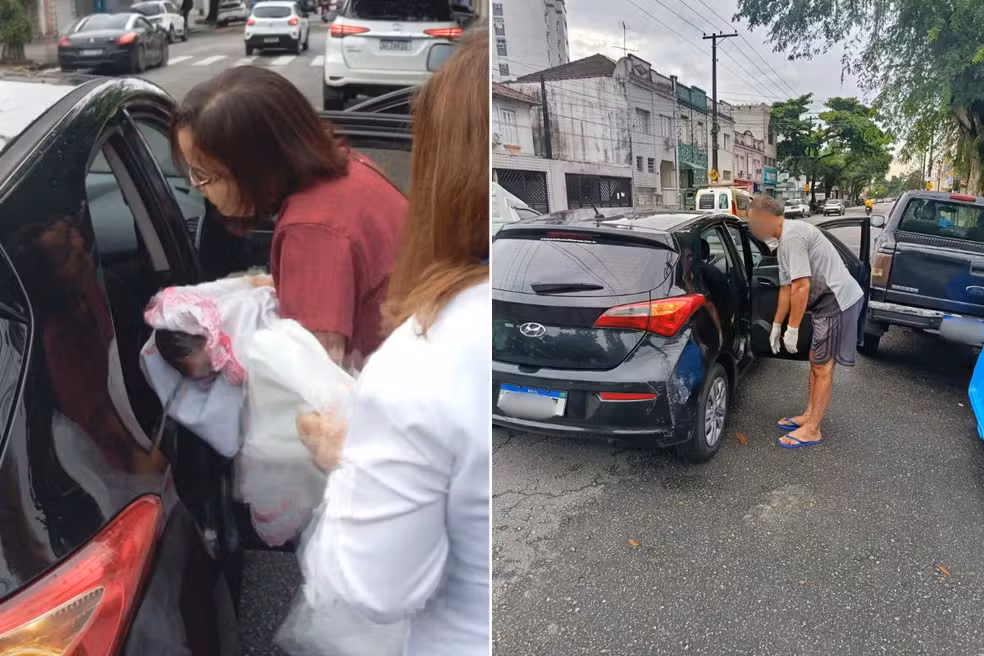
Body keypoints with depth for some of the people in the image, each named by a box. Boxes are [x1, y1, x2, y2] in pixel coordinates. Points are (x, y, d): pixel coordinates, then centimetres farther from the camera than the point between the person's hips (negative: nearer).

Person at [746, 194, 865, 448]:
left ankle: (811, 430, 7)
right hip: (829, 301, 10)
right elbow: (787, 288, 19)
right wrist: (776, 325, 21)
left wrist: (792, 328, -18)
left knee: (822, 366, -3)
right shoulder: (785, 241, 14)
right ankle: (809, 416, 30)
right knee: (816, 360, 18)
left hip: (838, 300, -10)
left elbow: (801, 286, -23)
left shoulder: (792, 236, -18)